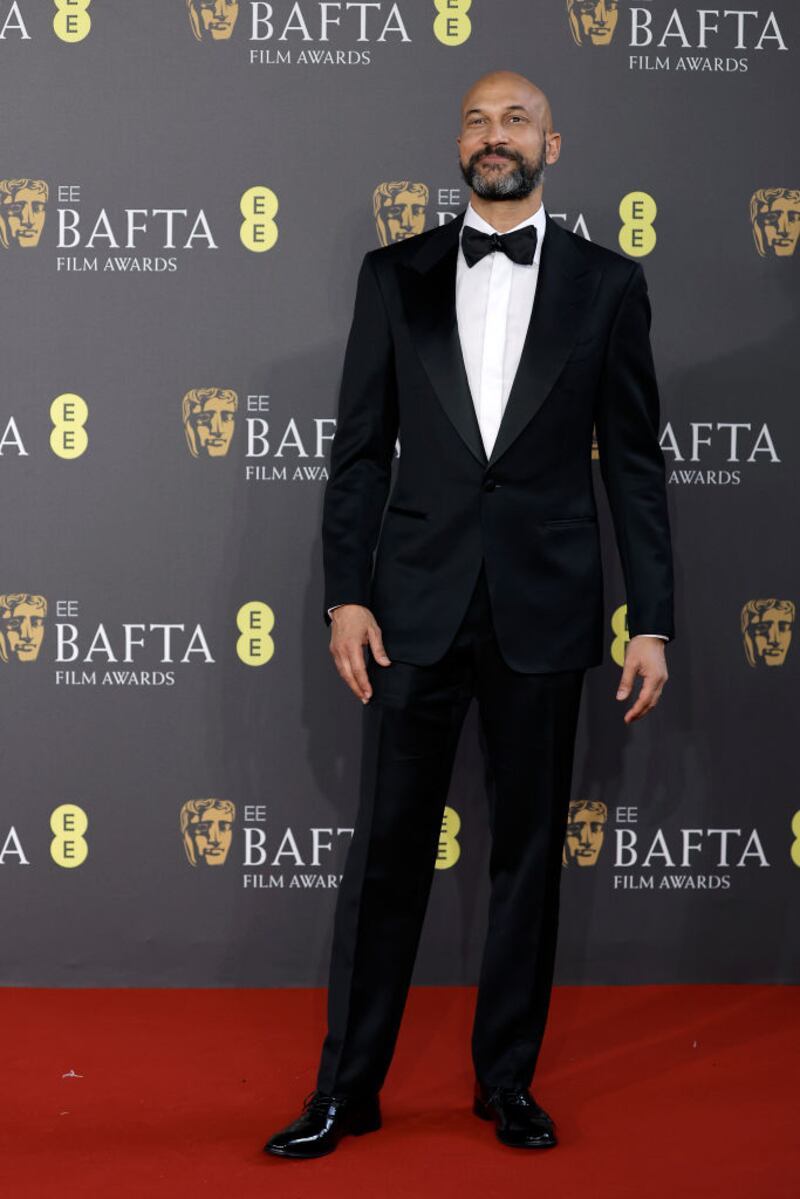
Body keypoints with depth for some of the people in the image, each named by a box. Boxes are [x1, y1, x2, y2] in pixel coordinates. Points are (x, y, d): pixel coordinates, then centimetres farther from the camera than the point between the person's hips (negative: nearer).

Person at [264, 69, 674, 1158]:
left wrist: (651, 620, -1)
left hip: (545, 609, 0)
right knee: (386, 849, 4)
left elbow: (635, 461, 3)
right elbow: (361, 448, 6)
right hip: (419, 606, 0)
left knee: (529, 852, 9)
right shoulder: (396, 276, 6)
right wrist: (346, 595, -2)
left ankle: (508, 1080, 23)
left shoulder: (607, 284, 4)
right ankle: (348, 1087, 15)